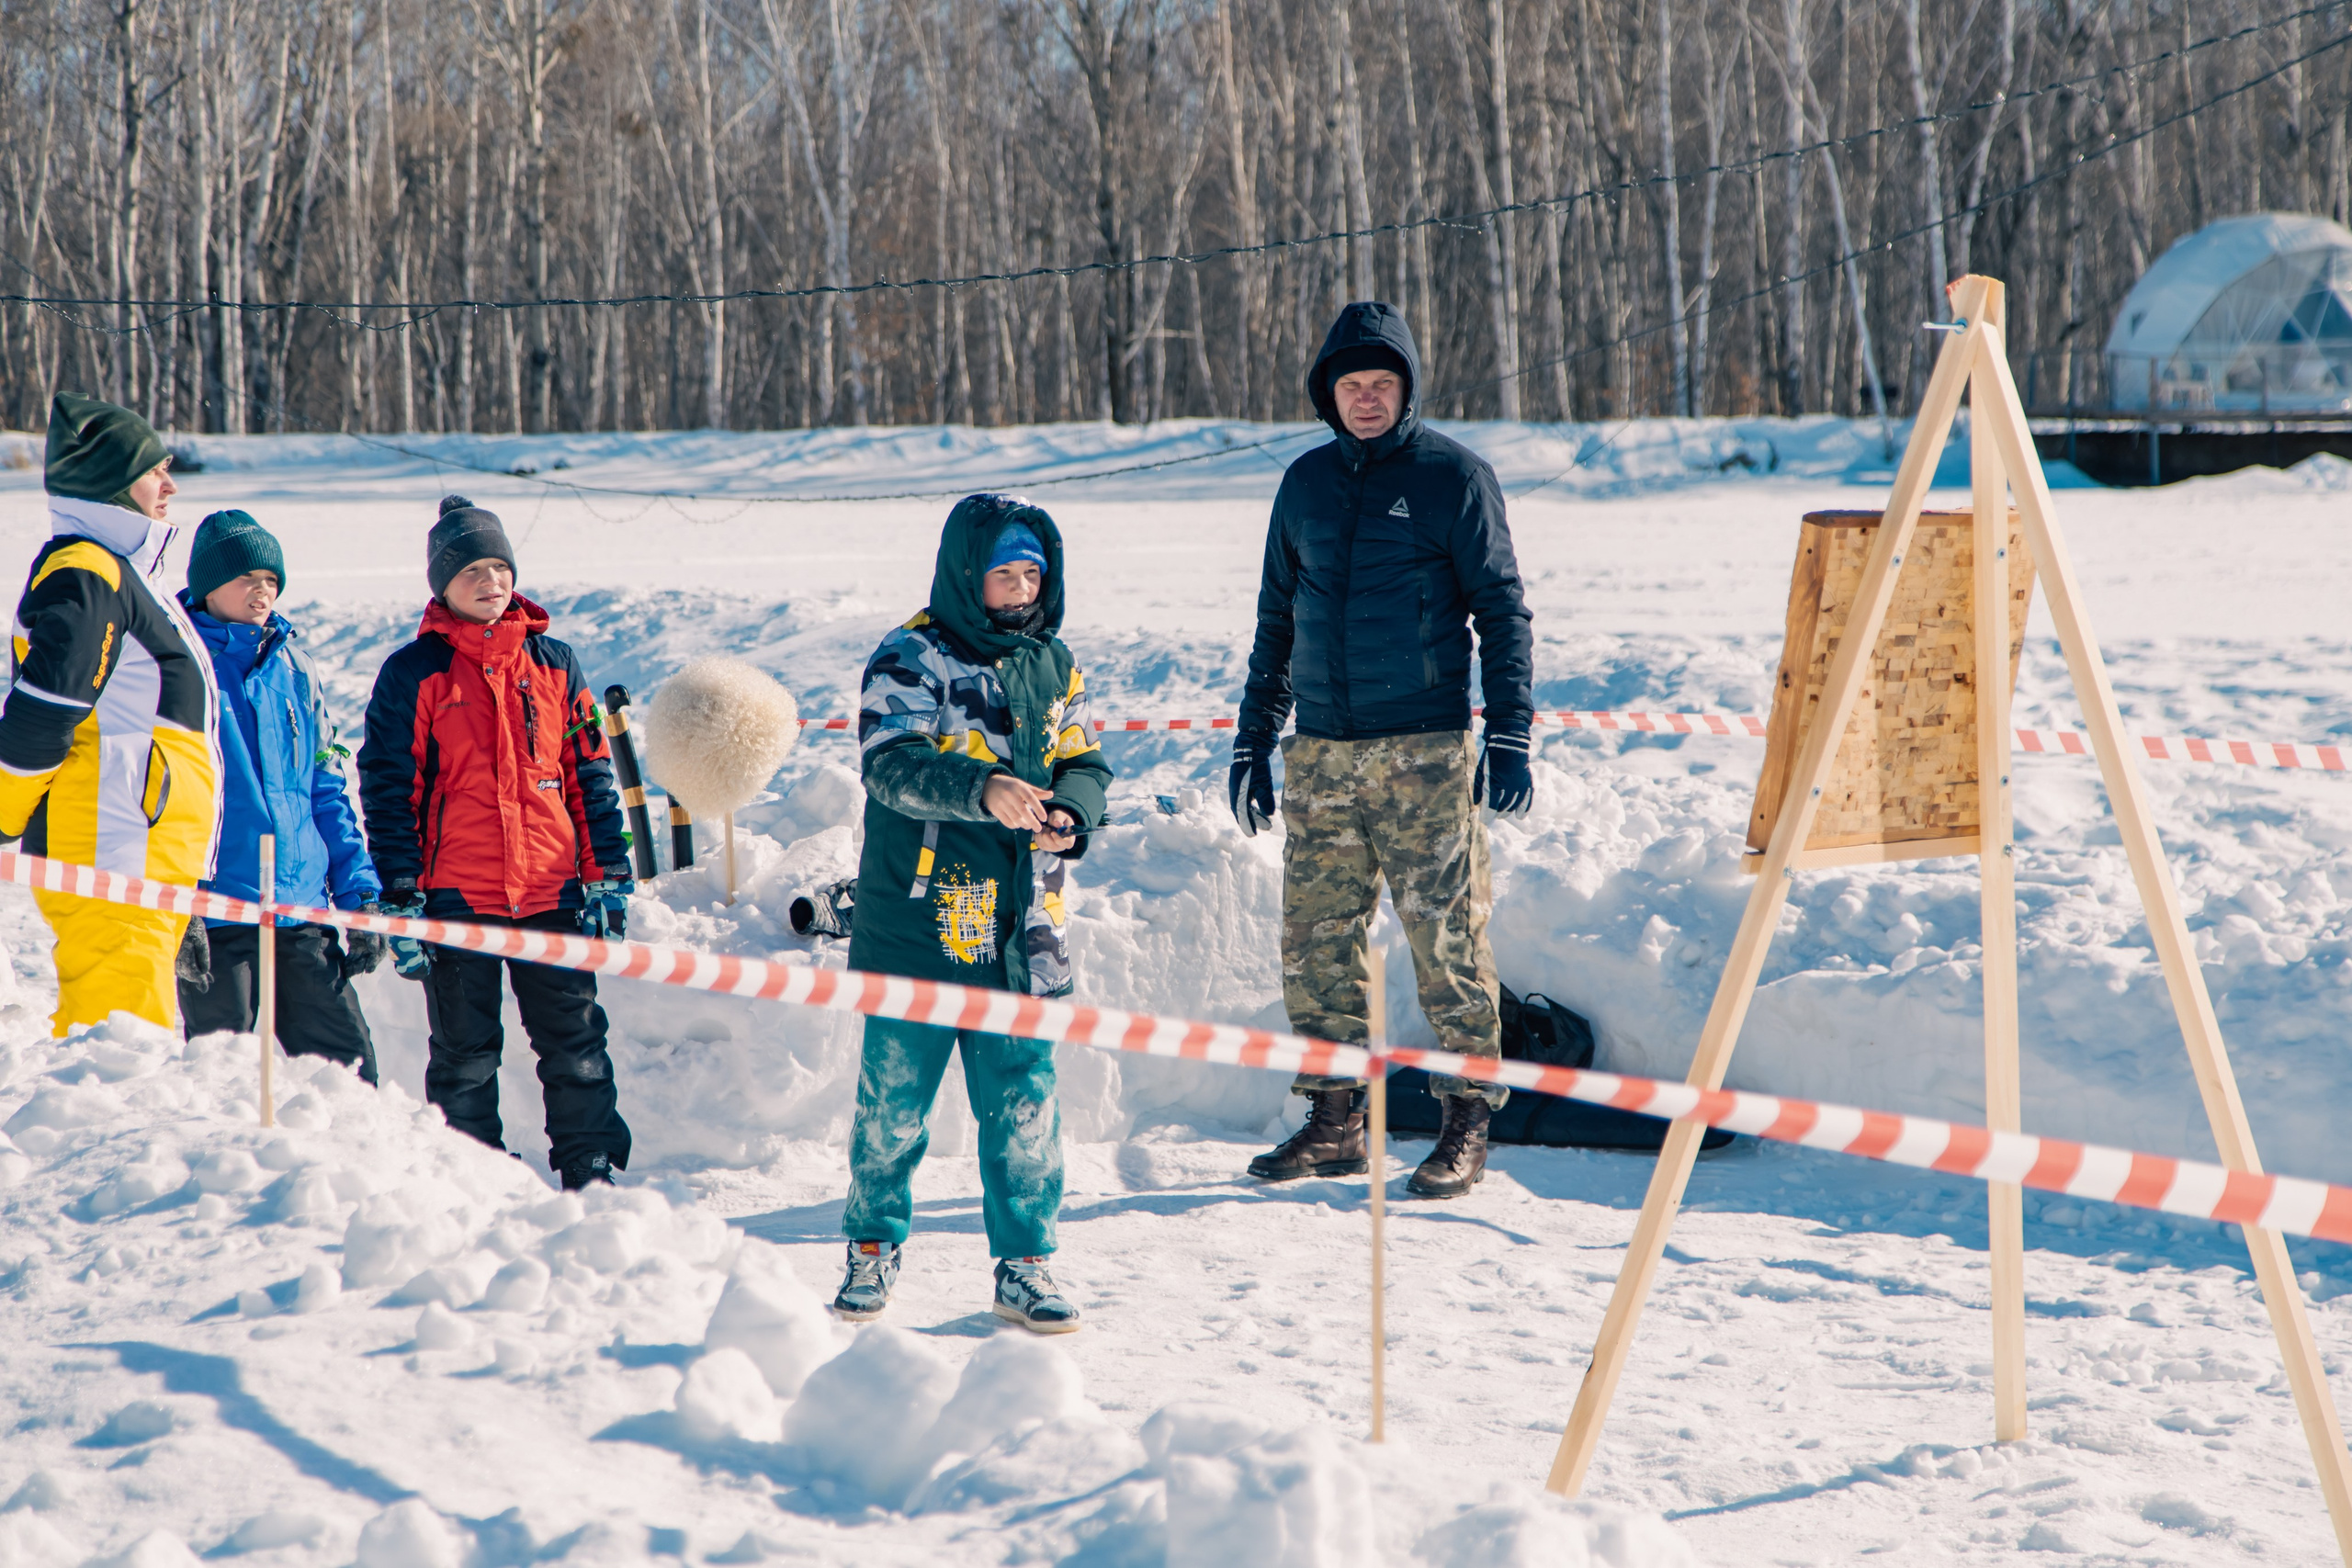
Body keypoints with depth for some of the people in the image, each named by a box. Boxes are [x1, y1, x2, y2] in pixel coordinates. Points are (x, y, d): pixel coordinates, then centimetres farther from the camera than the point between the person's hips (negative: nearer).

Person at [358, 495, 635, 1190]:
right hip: (456, 897, -2)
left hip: (552, 894, 2)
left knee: (576, 1041, 5)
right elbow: (387, 789, -1)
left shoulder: (553, 664, 9)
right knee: (464, 1055, 6)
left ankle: (591, 1168, 14)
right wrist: (400, 899, -6)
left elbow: (591, 775, 13)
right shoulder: (414, 675, 0)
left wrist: (608, 874, 7)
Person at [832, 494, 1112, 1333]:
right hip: (916, 925, -4)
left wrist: (1071, 815, -7)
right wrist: (980, 790, -36)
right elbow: (891, 764, -20)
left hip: (1021, 932, 4)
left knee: (1024, 1105, 4)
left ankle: (1024, 1262, 15)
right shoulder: (911, 658, -7)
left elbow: (1084, 760, 16)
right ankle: (874, 1245, 25)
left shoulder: (1054, 665, 11)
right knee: (894, 1099, 7)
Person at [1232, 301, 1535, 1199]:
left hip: (1424, 754, -5)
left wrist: (1509, 739, -8)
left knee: (1447, 941, -5)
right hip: (1321, 755, 5)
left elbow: (1502, 610, -1)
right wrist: (1253, 744, 16)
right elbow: (1276, 620, 20)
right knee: (1314, 942, 3)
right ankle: (1335, 1122, 13)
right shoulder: (1305, 485, 13)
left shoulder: (1452, 476, -1)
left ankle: (1467, 1124, 3)